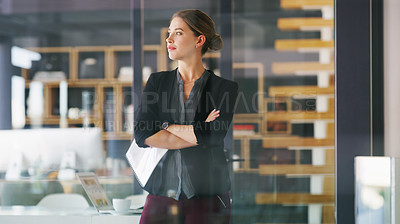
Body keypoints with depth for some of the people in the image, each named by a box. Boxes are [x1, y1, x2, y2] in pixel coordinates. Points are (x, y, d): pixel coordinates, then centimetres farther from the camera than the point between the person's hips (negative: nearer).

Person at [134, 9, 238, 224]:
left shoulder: (225, 88, 0)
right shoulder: (157, 81, 9)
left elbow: (213, 136, -15)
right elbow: (142, 135, -4)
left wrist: (167, 126, -4)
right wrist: (197, 135, -9)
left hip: (207, 196, -2)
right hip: (162, 192, 2)